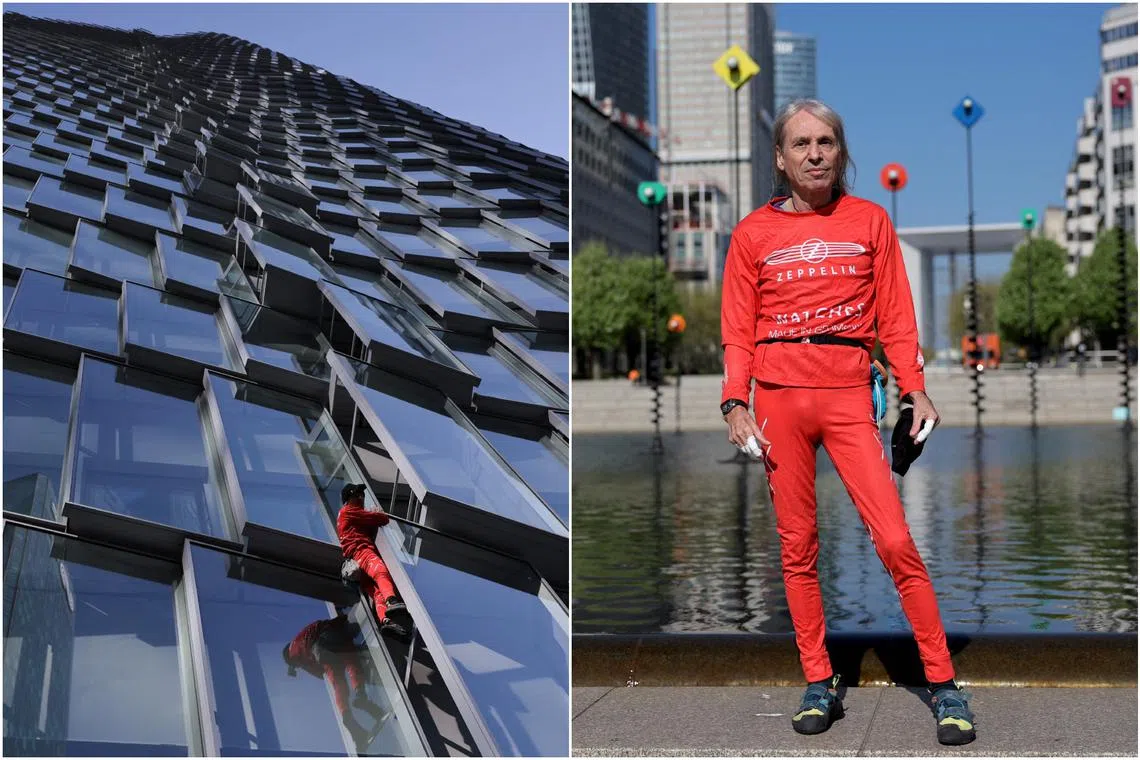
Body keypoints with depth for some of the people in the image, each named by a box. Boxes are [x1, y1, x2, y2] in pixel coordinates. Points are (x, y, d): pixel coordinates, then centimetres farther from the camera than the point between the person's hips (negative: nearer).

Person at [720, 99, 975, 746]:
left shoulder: (870, 221, 7)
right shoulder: (753, 233, 7)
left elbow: (894, 316, 7)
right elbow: (738, 330, 7)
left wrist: (916, 390, -4)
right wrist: (736, 404, -5)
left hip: (848, 395, -1)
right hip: (779, 396, 1)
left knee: (896, 540, -8)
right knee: (798, 546, 5)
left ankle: (944, 686, 2)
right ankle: (820, 685, 15)